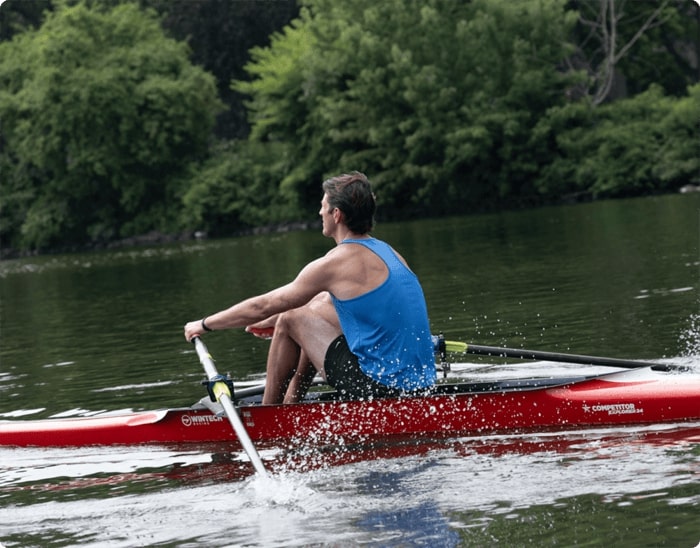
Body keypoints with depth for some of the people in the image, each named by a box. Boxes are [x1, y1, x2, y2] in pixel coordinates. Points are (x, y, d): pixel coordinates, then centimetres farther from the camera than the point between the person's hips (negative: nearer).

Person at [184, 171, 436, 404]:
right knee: (320, 304, 22)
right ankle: (289, 405, 28)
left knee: (290, 321, 5)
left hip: (382, 388, -8)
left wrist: (204, 324, 11)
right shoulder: (385, 252, 13)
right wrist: (273, 320, 34)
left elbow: (262, 307, -2)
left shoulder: (335, 263, -12)